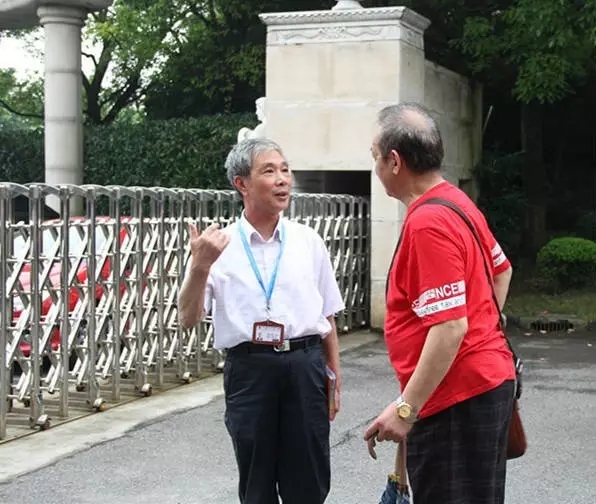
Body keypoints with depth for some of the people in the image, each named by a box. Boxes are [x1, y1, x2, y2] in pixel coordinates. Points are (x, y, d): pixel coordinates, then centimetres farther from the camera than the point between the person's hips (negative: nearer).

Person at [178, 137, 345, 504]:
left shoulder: (309, 241, 5)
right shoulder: (219, 246, -1)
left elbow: (327, 318, 11)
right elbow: (189, 319, -6)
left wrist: (335, 380, 12)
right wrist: (200, 267, -22)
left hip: (305, 365, 1)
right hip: (249, 368, -1)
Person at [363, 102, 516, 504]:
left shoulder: (428, 223, -21)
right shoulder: (456, 202, 10)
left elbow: (450, 327, -25)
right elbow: (502, 270, 23)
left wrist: (406, 408, -22)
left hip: (457, 396, -10)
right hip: (485, 380, 10)